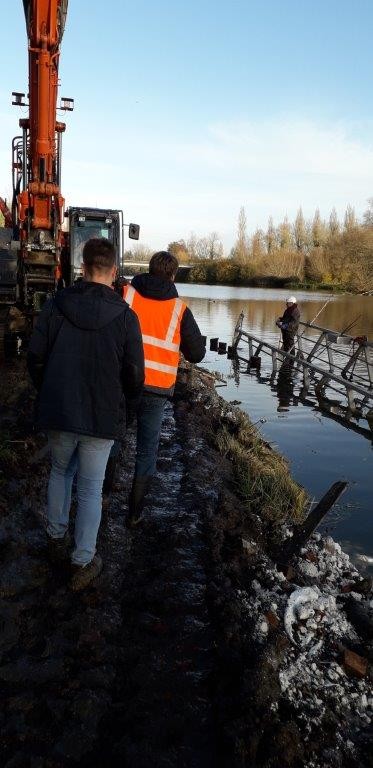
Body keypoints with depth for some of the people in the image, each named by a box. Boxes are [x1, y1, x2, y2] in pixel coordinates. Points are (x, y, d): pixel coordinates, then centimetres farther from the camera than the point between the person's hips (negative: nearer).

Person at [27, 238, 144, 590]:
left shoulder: (56, 304, -6)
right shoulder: (125, 316, -10)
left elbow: (35, 356, -2)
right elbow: (134, 374, -7)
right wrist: (132, 398, 17)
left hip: (56, 412, 2)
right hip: (100, 417, -2)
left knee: (60, 471, 26)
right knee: (90, 488, 10)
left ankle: (57, 537, 38)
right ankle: (83, 563, 19)